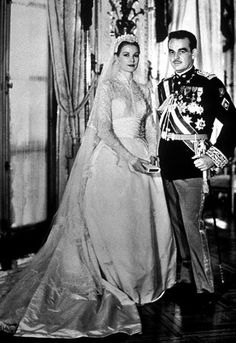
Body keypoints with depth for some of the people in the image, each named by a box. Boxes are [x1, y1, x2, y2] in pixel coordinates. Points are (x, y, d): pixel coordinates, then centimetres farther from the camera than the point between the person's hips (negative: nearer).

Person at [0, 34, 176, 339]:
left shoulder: (143, 91, 16)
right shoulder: (107, 86, -1)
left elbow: (150, 128, 15)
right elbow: (104, 129, -10)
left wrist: (151, 154, -3)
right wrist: (128, 158, -19)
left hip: (140, 158, 5)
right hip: (112, 157, -5)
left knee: (146, 220, 4)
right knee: (112, 221, -4)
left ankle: (143, 281, 18)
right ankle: (115, 286, 7)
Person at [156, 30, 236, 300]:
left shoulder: (209, 84, -6)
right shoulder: (163, 86, 13)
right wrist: (156, 156, 14)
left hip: (191, 166, -6)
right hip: (166, 166, 6)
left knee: (192, 224, -7)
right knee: (177, 224, 13)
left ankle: (204, 286, 4)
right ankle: (184, 277, 25)